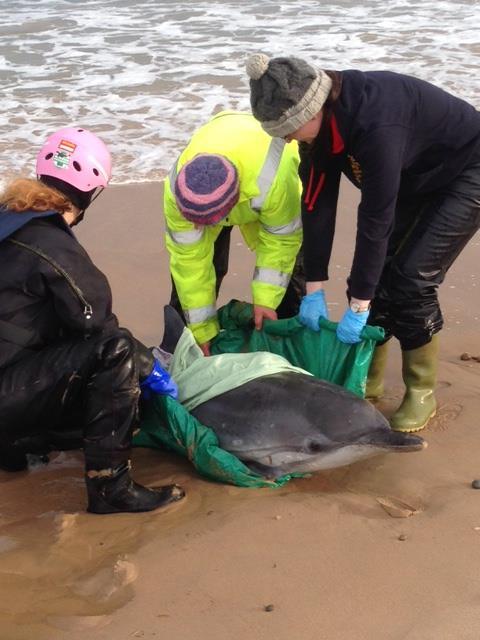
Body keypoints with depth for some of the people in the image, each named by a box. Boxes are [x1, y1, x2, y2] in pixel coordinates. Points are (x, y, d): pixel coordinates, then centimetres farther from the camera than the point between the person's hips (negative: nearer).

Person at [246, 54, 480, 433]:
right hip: (415, 179, 7)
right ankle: (369, 379, 15)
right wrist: (315, 288, -11)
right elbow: (317, 203, -11)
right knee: (374, 273, 0)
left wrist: (359, 306, -30)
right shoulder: (321, 120, -15)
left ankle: (422, 394, 2)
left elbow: (375, 218, -36)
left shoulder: (376, 121, -40)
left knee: (411, 278, -14)